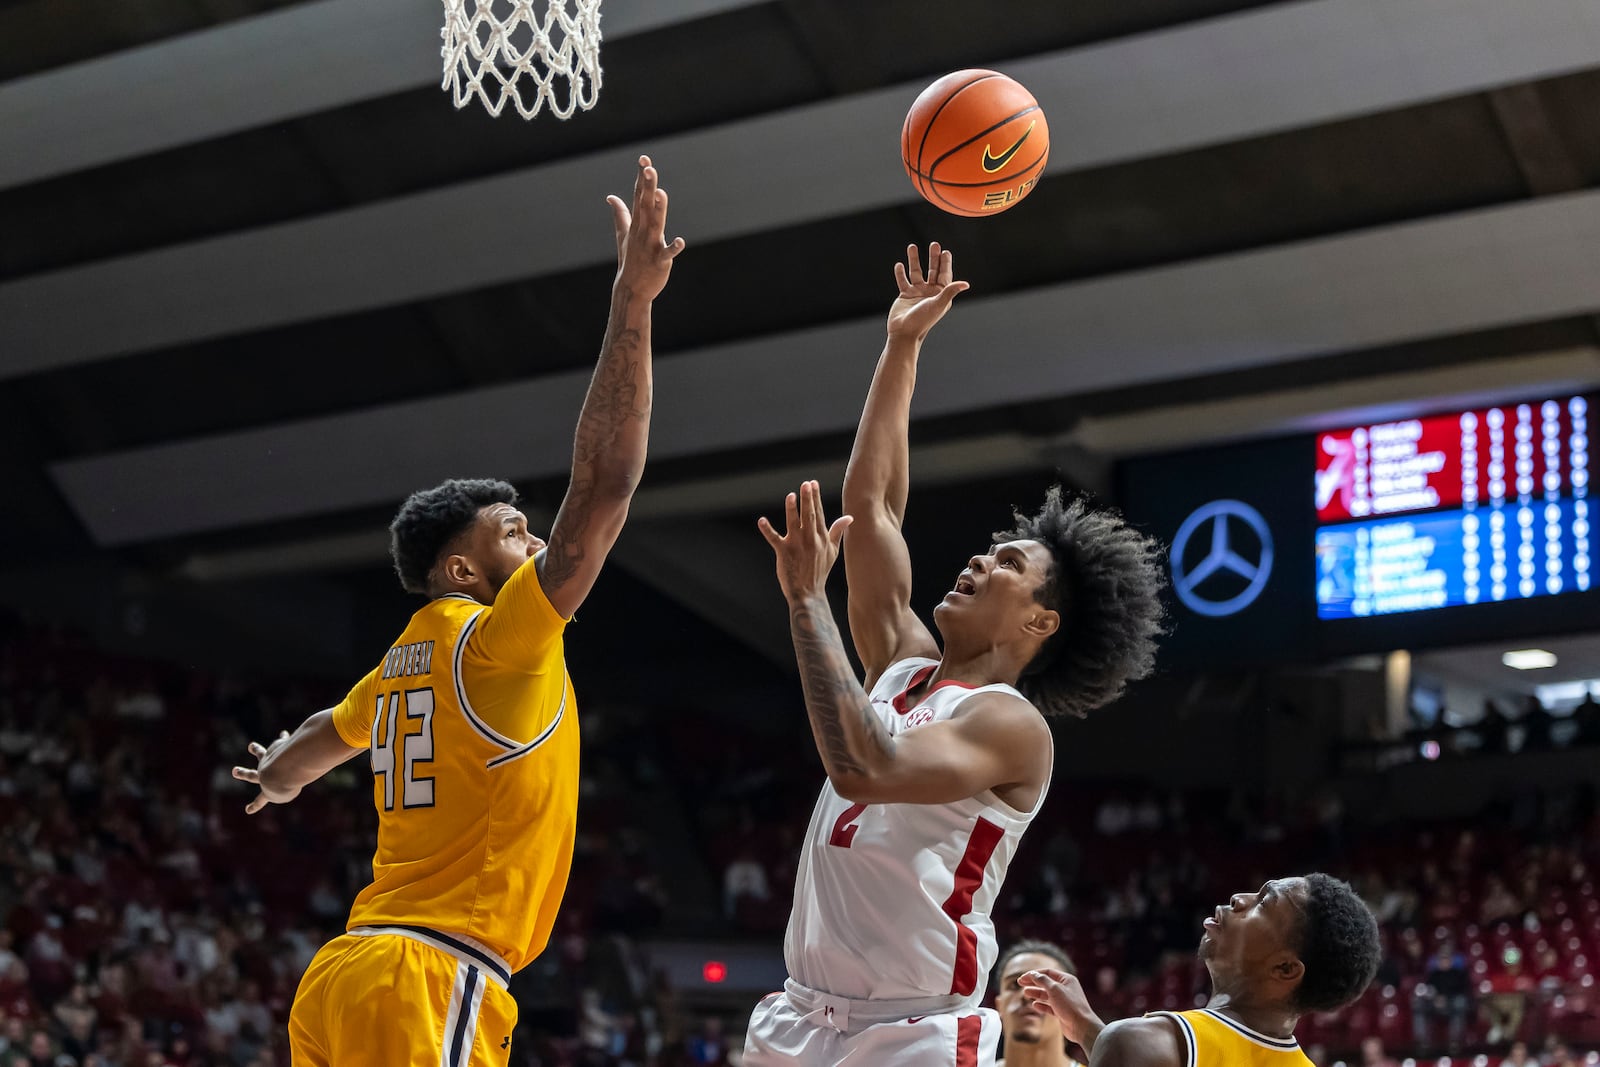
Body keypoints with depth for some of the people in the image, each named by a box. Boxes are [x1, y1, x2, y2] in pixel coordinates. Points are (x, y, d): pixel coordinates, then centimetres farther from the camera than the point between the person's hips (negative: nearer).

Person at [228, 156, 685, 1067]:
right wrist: (633, 302, -13)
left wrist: (277, 778, 66)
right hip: (430, 982, -10)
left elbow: (318, 742, 41)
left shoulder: (404, 666, 19)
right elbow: (604, 483, -14)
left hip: (341, 980, 10)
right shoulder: (497, 640, -5)